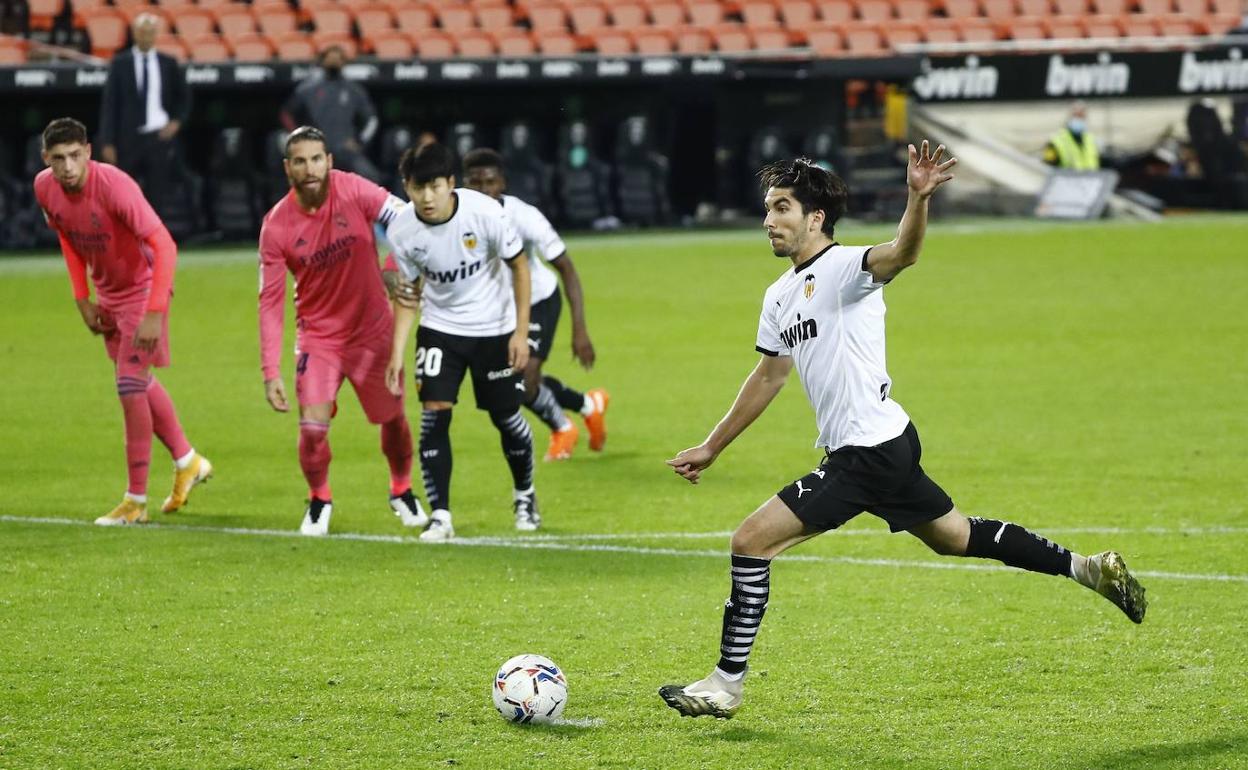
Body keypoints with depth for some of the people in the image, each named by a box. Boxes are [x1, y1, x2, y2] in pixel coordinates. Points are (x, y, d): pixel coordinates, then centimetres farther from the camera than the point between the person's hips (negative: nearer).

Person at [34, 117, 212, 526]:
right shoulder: (45, 188, -11)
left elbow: (164, 246, -34)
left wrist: (155, 314, -37)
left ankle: (136, 501, -2)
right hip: (108, 292, 8)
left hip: (144, 287, -8)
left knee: (130, 385, -11)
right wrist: (82, 300, 6)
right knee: (139, 383, 18)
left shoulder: (114, 185, -32)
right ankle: (187, 462, 39)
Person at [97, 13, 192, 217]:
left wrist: (177, 123, -1)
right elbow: (109, 104, -1)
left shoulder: (168, 63, 6)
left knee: (157, 198, -1)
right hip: (129, 139, -1)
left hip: (159, 137, 1)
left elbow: (184, 97, 17)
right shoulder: (120, 63, 1)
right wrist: (108, 143, -7)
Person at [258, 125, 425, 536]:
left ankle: (402, 493, 42)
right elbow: (270, 301, -10)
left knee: (393, 418, 14)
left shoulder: (354, 191, -17)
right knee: (313, 426, -14)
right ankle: (319, 501, 15)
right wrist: (270, 371, -14)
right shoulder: (276, 226, -14)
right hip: (317, 335, -1)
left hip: (373, 329, 1)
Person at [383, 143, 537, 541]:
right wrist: (397, 354, -9)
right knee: (434, 413, -14)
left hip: (494, 328, -1)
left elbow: (519, 266, -10)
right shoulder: (400, 232, -17)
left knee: (506, 416, 6)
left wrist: (521, 332, -12)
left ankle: (525, 496, 33)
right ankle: (440, 516, -9)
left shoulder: (484, 212, -24)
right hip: (439, 328, 1)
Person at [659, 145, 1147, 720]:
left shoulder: (842, 267, -13)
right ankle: (1088, 568, 29)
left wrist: (918, 199, -55)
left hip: (868, 452, -10)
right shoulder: (780, 296, 15)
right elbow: (768, 377, 27)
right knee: (956, 537, 21)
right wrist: (711, 448, 29)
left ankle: (727, 683, -5)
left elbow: (902, 254, -34)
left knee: (751, 540, -12)